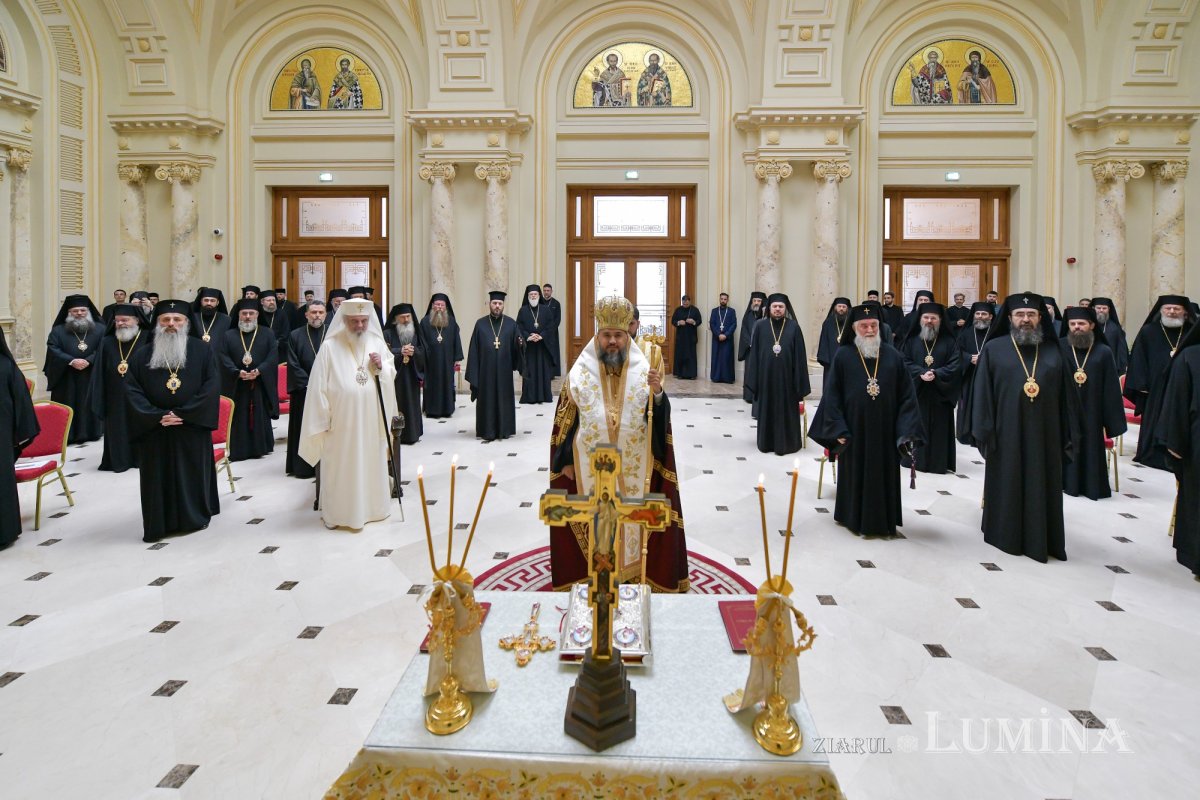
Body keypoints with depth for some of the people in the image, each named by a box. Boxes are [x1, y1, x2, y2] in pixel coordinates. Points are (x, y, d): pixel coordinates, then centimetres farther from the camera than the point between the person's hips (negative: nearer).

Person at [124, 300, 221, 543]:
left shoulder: (202, 351, 1)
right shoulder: (143, 355, 7)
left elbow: (212, 386, -8)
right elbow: (132, 389, 0)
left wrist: (183, 413, -14)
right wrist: (156, 416, -14)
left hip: (192, 428, -1)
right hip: (154, 430, 2)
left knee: (193, 473, 8)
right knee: (157, 478, 5)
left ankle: (195, 517, 23)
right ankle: (159, 523, 15)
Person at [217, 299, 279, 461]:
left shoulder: (267, 333, 7)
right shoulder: (229, 335, 10)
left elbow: (273, 355, -3)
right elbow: (223, 356, 0)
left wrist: (259, 371, -16)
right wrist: (237, 372, -16)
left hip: (261, 384, -1)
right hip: (236, 386, 1)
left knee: (260, 417, 2)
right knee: (238, 419, 0)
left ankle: (260, 448, 10)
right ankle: (238, 451, 4)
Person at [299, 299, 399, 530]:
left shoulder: (377, 342, 5)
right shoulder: (330, 347, -8)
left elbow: (392, 374, 14)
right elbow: (319, 386, -8)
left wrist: (381, 366, -9)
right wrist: (322, 421, -9)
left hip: (371, 420, 4)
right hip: (341, 421, -4)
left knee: (371, 463, 13)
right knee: (341, 466, 4)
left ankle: (371, 505, 28)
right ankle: (338, 511, 18)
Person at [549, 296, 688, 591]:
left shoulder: (643, 371, -2)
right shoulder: (580, 371, -2)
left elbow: (659, 417, -7)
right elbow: (566, 420, 2)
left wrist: (657, 392, -26)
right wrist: (566, 461, 1)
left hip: (633, 467, 0)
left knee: (632, 519, 8)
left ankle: (632, 572, 25)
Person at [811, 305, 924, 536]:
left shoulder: (892, 355, 1)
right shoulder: (843, 355, -5)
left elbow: (907, 395, 2)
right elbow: (832, 396, -4)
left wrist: (907, 430, -6)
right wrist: (838, 430, -10)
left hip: (885, 431, 2)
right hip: (854, 430, -2)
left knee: (884, 476, 10)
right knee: (855, 474, 9)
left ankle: (883, 520, 25)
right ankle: (856, 518, 24)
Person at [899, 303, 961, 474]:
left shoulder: (949, 341, 4)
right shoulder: (911, 340, 6)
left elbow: (955, 365, -4)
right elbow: (904, 362, -2)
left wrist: (936, 374, -18)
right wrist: (921, 373, -17)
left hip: (940, 394, -1)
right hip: (916, 392, 1)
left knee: (939, 428, 1)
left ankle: (939, 463, 7)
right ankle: (915, 459, 12)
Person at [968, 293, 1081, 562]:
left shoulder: (1053, 351, 8)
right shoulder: (993, 349, 0)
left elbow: (1066, 396, 8)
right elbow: (982, 392, -3)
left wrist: (1069, 435, 4)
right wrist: (984, 431, -9)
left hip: (1044, 434, 2)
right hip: (1007, 434, -2)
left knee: (1042, 486, 9)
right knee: (1007, 485, 7)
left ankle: (1041, 539, 20)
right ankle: (1006, 535, 21)